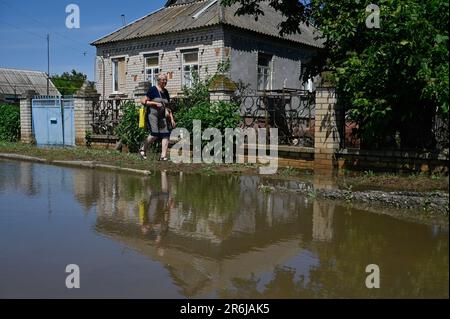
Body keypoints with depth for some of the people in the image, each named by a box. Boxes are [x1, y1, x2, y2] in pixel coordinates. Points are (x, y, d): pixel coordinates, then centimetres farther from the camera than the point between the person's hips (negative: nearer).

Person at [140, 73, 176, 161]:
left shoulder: (165, 92, 16)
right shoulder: (152, 90, -2)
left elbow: (168, 107, 20)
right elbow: (144, 101, -5)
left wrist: (172, 119, 13)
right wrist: (156, 103, -14)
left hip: (163, 116, 6)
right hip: (153, 114, -6)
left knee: (166, 134, -7)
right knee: (155, 135, -16)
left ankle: (163, 156, -6)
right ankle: (143, 149, 8)